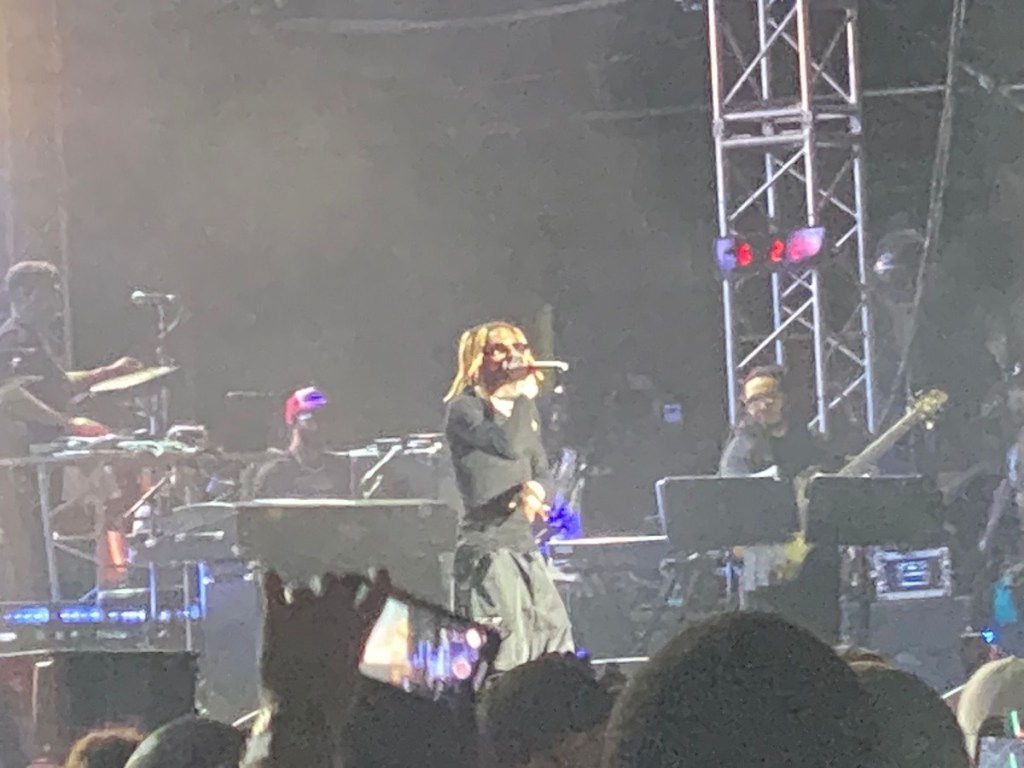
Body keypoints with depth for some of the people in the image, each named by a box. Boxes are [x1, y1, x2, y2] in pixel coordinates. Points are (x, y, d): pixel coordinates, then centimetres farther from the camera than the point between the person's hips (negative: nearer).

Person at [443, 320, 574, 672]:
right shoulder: (464, 409, -7)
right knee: (506, 649, -15)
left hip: (523, 541, 8)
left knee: (556, 637, 5)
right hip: (485, 544, -8)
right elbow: (508, 444, -24)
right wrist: (526, 395, -13)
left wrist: (534, 490, -7)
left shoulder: (525, 411, 17)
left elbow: (541, 470, 16)